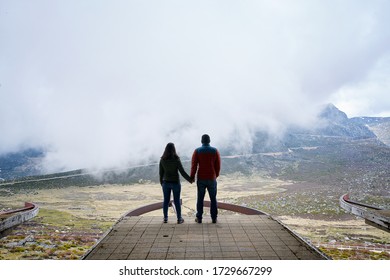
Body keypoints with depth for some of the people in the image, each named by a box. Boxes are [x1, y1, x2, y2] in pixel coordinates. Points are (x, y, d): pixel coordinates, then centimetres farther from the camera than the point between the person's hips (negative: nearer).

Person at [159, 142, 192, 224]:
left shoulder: (162, 160, -6)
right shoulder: (176, 160, -16)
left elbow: (161, 172, 2)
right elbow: (182, 172, -13)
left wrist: (161, 182, 16)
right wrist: (190, 179, 0)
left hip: (166, 183, 3)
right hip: (175, 183, -3)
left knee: (166, 200, 13)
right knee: (177, 201, 6)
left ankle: (165, 218, 20)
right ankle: (179, 219, 14)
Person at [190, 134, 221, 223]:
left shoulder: (197, 151, -4)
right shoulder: (215, 151, -1)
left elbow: (194, 165, -8)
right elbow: (218, 165, 1)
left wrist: (192, 176, 3)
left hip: (201, 179, 0)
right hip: (212, 178, 0)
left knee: (200, 198, 9)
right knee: (213, 198, 10)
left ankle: (199, 218, 14)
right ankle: (214, 218, 12)